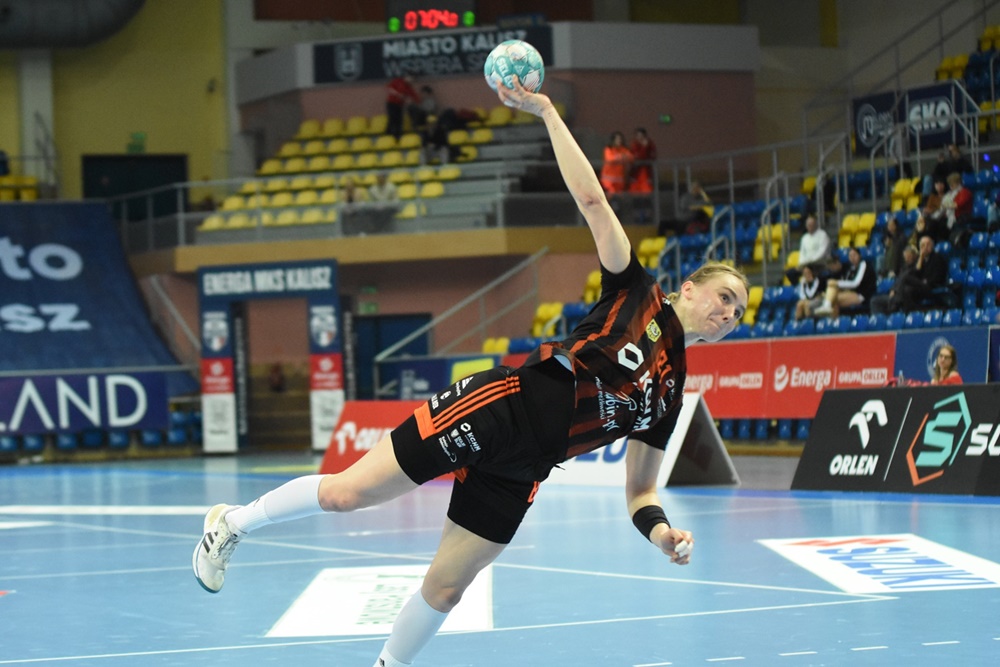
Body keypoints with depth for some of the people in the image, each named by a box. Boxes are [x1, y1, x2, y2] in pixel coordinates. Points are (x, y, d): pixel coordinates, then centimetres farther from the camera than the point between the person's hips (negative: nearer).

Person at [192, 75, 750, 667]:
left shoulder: (670, 395, 13)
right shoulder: (637, 297, -1)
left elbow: (640, 491, 16)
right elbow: (592, 200, -9)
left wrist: (660, 530, -6)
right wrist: (546, 112, -15)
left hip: (516, 473, 6)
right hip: (493, 411, -6)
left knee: (445, 590, 3)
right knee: (346, 493, -7)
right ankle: (235, 523, 16)